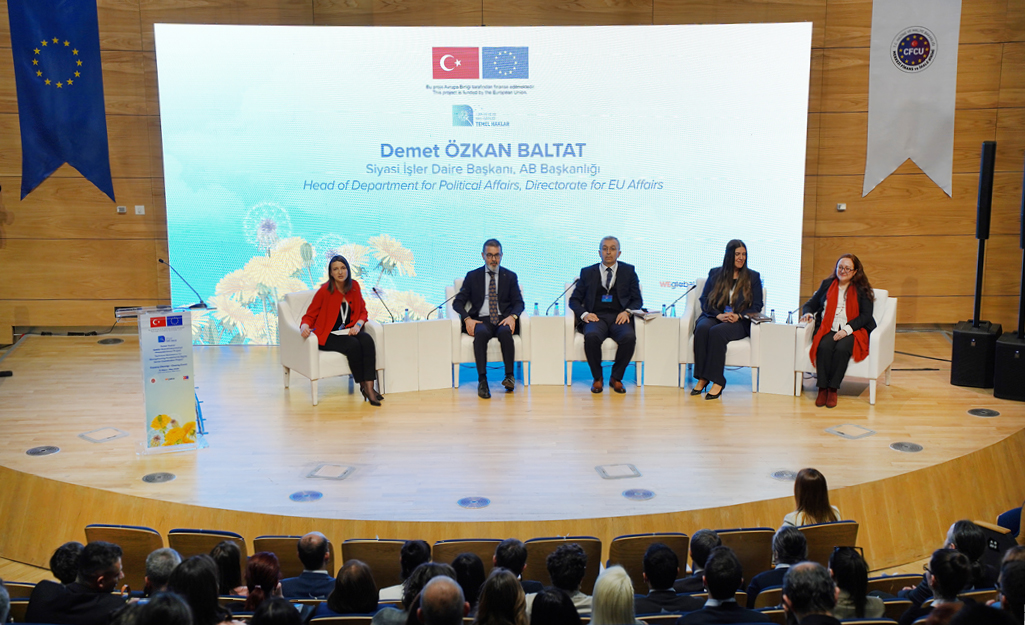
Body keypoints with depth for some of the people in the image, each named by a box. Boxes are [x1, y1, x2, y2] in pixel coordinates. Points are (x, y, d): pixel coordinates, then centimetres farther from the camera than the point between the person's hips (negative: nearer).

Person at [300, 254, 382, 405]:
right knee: (353, 345, -33)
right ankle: (363, 386, -18)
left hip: (349, 331, 4)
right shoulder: (324, 291, -8)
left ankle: (369, 387, -35)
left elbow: (363, 311, 15)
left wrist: (358, 325, -5)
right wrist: (305, 326, -24)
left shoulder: (354, 286, 6)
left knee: (367, 340, -28)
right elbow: (310, 315, -2)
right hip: (328, 336, -4)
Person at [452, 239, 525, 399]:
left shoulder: (510, 276, 17)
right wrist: (467, 319, -12)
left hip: (503, 319, 1)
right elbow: (458, 302, 9)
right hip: (481, 319, 0)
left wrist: (512, 316, -15)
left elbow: (519, 302, 9)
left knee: (505, 332, -36)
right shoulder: (472, 276, 15)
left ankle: (509, 376, -31)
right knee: (481, 333, -36)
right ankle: (482, 380, -38)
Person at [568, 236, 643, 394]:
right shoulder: (587, 272, 17)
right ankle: (597, 378, -13)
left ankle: (616, 377, -11)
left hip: (619, 317, 0)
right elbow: (574, 299, 14)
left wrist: (627, 311, -7)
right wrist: (584, 314, -7)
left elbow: (637, 299, 15)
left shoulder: (628, 271, 18)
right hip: (596, 317, 0)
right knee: (591, 336, -35)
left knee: (629, 337, -33)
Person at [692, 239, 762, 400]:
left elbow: (757, 306, 7)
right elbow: (704, 300, 8)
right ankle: (702, 378, -30)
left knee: (717, 331, -35)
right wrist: (718, 315, -11)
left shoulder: (753, 277, 12)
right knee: (702, 328, -34)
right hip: (714, 316, 2)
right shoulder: (715, 274, 15)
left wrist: (738, 316, -12)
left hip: (739, 322, -2)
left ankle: (717, 381, -35)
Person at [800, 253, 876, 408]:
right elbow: (811, 304, 22)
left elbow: (866, 316, 0)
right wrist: (808, 313, -3)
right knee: (824, 347, -32)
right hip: (828, 330, 2)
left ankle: (832, 390, -27)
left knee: (842, 348, -34)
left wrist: (847, 329, -15)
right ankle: (822, 389, -30)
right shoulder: (827, 284, 19)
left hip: (853, 331, -2)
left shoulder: (862, 290, 10)